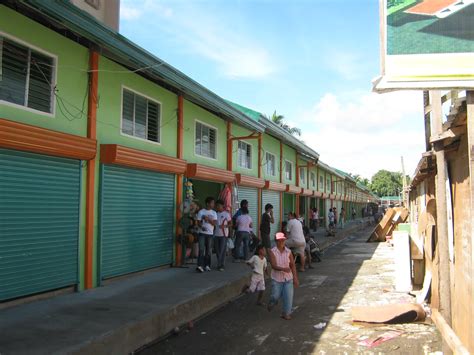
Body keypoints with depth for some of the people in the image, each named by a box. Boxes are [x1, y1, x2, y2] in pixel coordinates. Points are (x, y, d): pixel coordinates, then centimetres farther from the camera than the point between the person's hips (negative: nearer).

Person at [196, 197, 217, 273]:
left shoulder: (214, 213, 8)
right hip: (202, 233, -3)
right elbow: (198, 222, -2)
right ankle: (200, 266, -12)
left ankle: (207, 265, 16)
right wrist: (201, 227, -21)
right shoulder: (201, 212, 1)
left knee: (208, 250, 7)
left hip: (210, 233, 3)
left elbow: (214, 223, 0)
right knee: (201, 249, -10)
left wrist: (208, 219, -14)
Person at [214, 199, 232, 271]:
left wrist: (225, 226, -19)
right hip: (216, 234, 5)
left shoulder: (226, 214, -3)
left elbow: (230, 223, -2)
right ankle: (220, 264, 19)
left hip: (223, 234, -5)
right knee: (217, 250, 7)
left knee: (222, 250, -6)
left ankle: (221, 265, -3)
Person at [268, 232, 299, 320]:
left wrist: (295, 279, -2)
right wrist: (283, 269, -39)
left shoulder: (288, 252, -6)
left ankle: (286, 313, 18)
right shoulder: (272, 252, -13)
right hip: (277, 278, -2)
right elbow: (273, 266, -21)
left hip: (288, 278, 2)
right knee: (276, 295, 9)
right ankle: (272, 302, 45)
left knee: (288, 296, -1)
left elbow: (293, 265, -1)